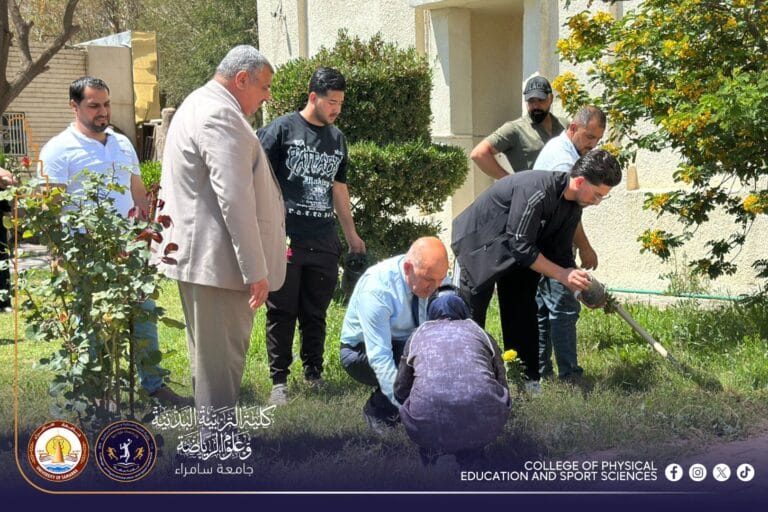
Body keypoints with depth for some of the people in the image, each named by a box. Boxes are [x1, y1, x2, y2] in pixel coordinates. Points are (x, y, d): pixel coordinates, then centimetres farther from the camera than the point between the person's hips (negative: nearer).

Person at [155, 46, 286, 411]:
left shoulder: (197, 105, 19)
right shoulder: (221, 116, -17)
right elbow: (235, 199, -24)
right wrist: (256, 270, -22)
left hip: (195, 255, 11)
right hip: (219, 260, -11)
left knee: (208, 356, 19)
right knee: (222, 359, -6)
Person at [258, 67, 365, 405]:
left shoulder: (337, 138, 16)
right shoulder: (281, 130, -3)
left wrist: (352, 235, 25)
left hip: (324, 244, 5)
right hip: (285, 239, -5)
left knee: (316, 314, 11)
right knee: (281, 313, 1)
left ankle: (314, 376, 22)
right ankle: (279, 381, 9)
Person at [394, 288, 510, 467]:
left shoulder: (418, 334, 25)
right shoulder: (481, 333, 25)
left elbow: (400, 392, 29)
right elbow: (502, 386, 31)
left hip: (428, 425, 1)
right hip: (482, 424, 0)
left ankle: (433, 452, 13)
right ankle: (470, 456, 17)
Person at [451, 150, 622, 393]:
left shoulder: (572, 206, -6)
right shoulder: (536, 191, -34)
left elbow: (561, 253, 2)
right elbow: (521, 246, -32)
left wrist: (580, 283, -12)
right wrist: (562, 275, -29)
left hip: (515, 252, 8)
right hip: (479, 244, -8)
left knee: (522, 313, 5)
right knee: (470, 317, -6)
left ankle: (528, 381, 9)